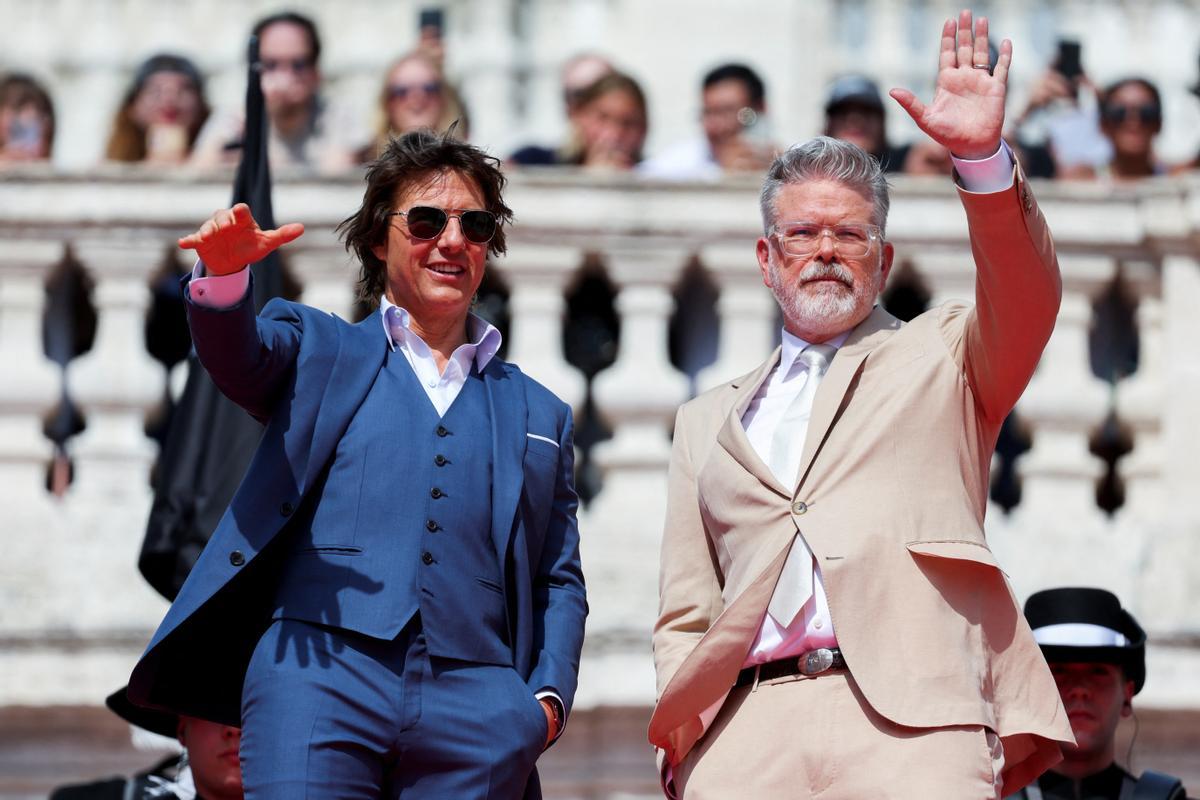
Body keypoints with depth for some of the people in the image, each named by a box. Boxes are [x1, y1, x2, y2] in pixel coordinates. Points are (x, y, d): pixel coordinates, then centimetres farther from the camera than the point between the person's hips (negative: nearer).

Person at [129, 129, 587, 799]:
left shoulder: (540, 415, 25)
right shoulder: (318, 351, 19)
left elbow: (560, 581, 23)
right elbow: (237, 355, -3)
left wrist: (549, 696, 5)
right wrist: (223, 274, -26)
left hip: (475, 705, 2)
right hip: (322, 681, -2)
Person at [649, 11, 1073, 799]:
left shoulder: (940, 358, 21)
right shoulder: (711, 421, 28)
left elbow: (1027, 297, -1)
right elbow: (684, 617, 24)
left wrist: (982, 156, -16)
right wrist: (684, 726, 6)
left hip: (911, 716, -3)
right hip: (749, 736, 3)